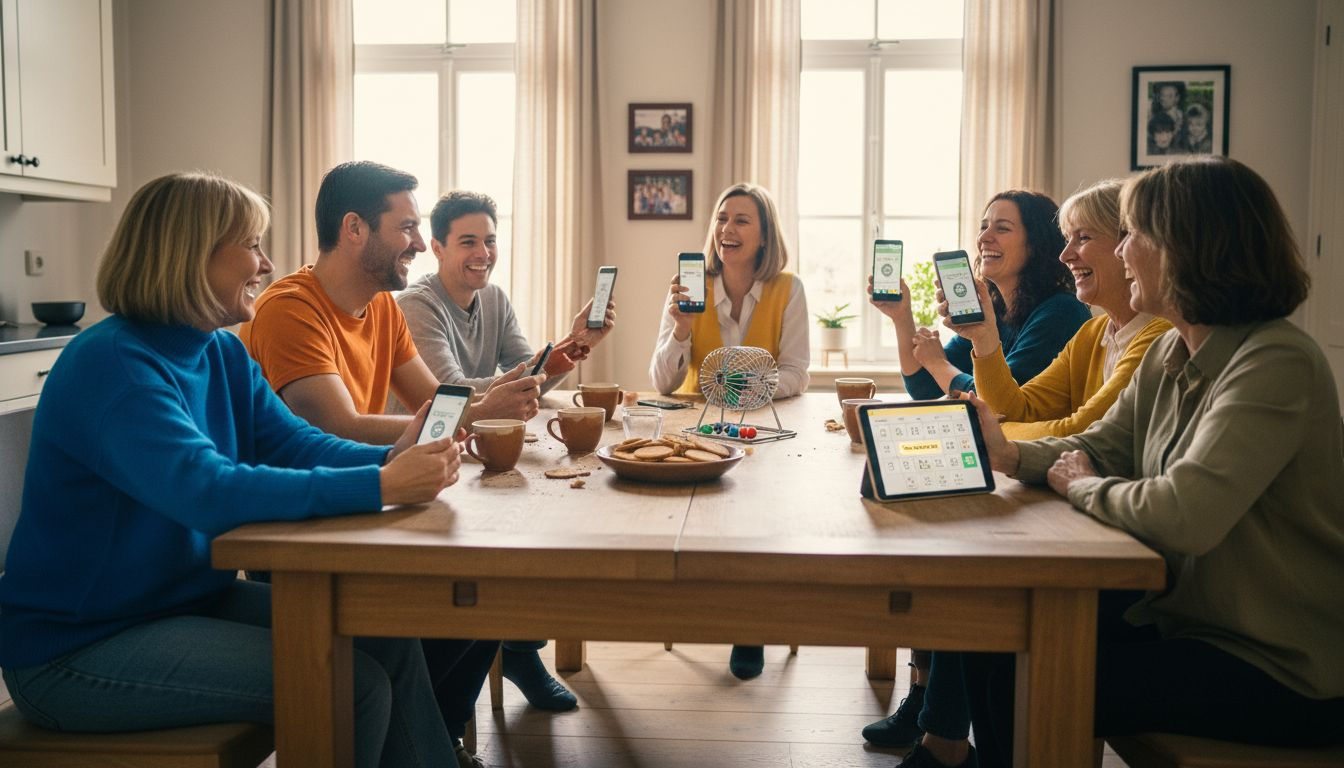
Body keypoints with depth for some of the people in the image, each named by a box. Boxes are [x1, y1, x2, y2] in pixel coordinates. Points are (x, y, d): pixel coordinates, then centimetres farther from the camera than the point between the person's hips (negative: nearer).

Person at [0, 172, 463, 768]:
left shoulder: (224, 355, 5)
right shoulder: (111, 364, -23)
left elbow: (293, 442, -2)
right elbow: (207, 491, -36)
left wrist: (389, 460, -22)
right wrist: (379, 487, -38)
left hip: (191, 600, 8)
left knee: (390, 643, -4)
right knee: (351, 687, -17)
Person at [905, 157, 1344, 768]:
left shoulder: (1276, 365, -24)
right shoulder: (1169, 356, 5)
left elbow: (1185, 515, -34)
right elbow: (1099, 446, 10)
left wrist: (1082, 486, -15)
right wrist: (1010, 456, -10)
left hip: (1277, 667, -8)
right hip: (1183, 614, 8)